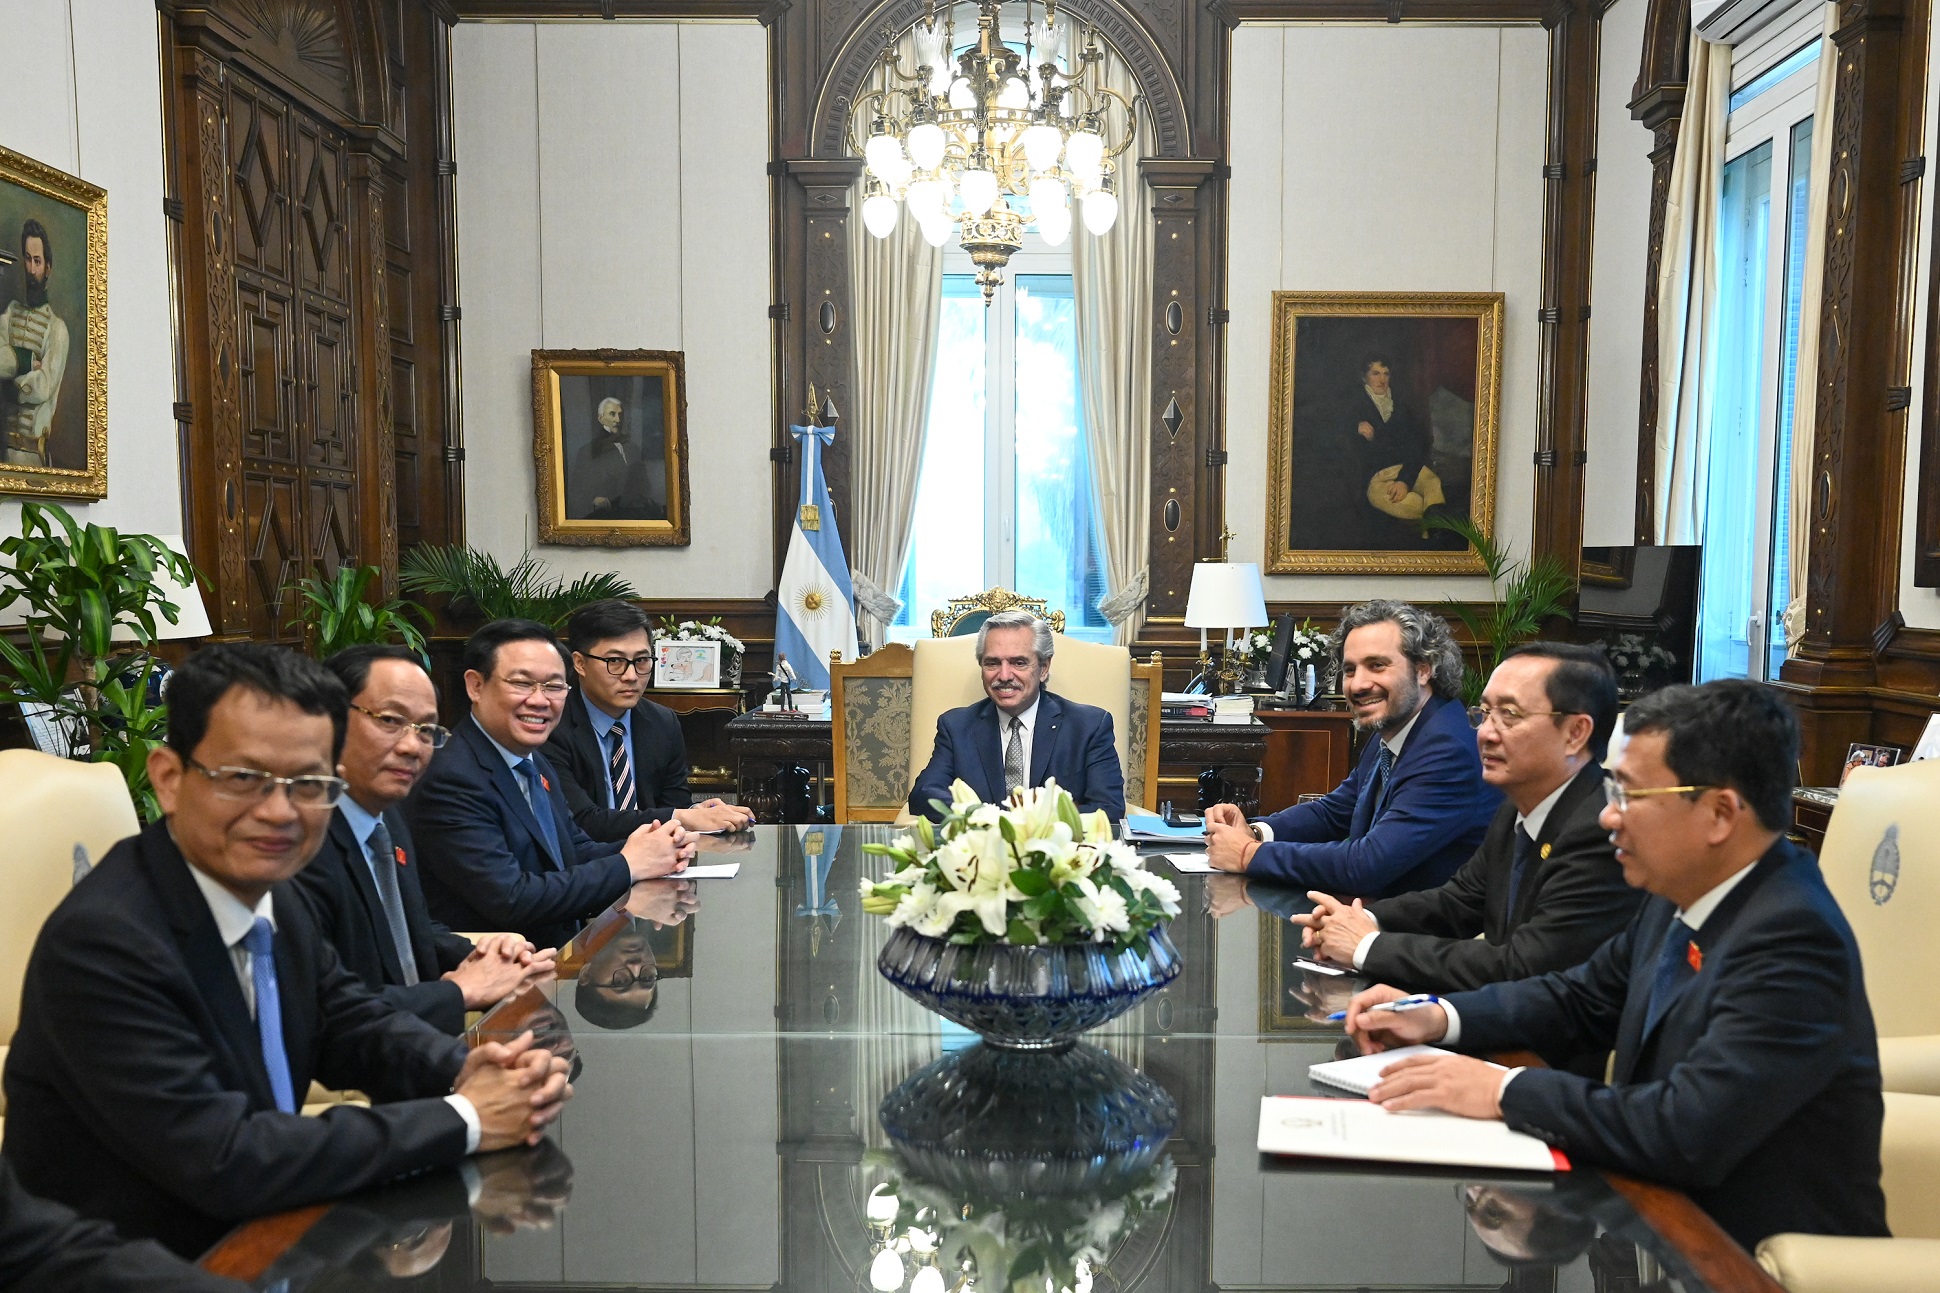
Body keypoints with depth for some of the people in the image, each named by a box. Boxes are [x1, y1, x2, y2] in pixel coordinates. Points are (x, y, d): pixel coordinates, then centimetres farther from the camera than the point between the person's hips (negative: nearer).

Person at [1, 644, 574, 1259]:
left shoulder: (272, 898, -3)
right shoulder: (102, 941, -24)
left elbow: (351, 1023, 7)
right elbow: (225, 1162, -27)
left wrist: (465, 1072, -13)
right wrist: (462, 1119, -22)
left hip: (255, 1233, 7)